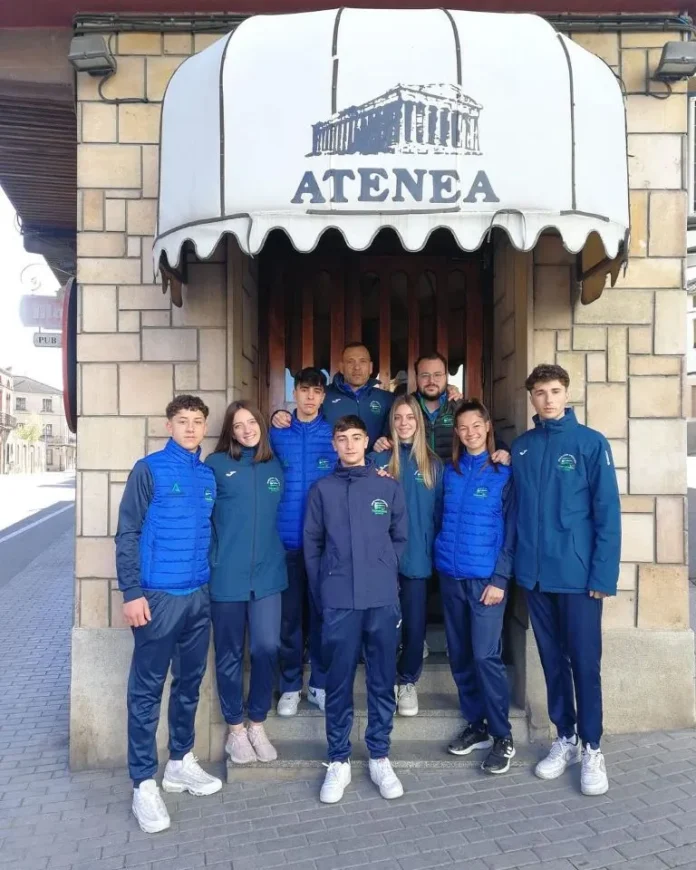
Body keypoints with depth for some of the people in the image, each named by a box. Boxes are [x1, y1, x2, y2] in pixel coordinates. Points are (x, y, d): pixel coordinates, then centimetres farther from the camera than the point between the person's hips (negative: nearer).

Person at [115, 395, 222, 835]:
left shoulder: (209, 476, 9)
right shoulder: (149, 469, -6)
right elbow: (127, 533, -8)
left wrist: (211, 582, 11)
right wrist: (132, 591, -13)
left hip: (199, 595, 6)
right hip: (159, 595, -5)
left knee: (190, 681, 16)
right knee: (148, 689, 3)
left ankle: (181, 762, 32)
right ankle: (144, 783, 15)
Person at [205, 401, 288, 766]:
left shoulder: (275, 467, 9)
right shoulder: (216, 464, -2)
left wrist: (276, 553, 13)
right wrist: (210, 558, -7)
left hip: (268, 573, 3)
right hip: (226, 574, -2)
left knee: (267, 649, 0)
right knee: (230, 654, 9)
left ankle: (257, 724, 22)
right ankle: (235, 729, 27)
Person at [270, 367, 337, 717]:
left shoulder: (335, 436, 0)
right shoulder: (277, 435, 3)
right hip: (287, 540, 1)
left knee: (323, 614, 10)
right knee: (289, 616, 8)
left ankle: (320, 684, 25)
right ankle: (290, 686, 24)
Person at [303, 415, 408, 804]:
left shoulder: (390, 487, 5)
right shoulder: (322, 489, 4)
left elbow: (400, 538, 10)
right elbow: (311, 544, 5)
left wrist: (384, 574, 5)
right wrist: (322, 592, 3)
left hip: (383, 599, 1)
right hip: (338, 601, -1)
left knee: (383, 681, 9)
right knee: (339, 683, 7)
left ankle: (380, 758, 24)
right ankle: (338, 761, 21)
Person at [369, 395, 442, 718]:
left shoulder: (433, 464, 5)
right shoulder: (378, 459, 0)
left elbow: (439, 511, 7)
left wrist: (435, 548, 2)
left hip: (417, 556, 1)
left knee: (415, 622, 9)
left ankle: (408, 682, 29)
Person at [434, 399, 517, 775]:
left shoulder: (504, 472, -4)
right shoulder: (450, 471, 8)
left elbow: (511, 528, -6)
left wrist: (500, 578, -11)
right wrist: (441, 557, 2)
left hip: (485, 576, -4)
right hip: (450, 574, 5)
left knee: (485, 656, -6)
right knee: (459, 655, 10)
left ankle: (503, 736, 8)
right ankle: (476, 724, 24)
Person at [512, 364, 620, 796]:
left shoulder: (592, 443, -6)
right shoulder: (521, 447, 6)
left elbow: (607, 512, -8)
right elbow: (516, 510, 8)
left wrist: (603, 574, -12)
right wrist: (516, 564, 1)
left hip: (578, 575, -3)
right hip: (535, 574, 4)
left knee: (585, 663, 7)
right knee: (553, 660, 15)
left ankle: (592, 748, 24)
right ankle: (565, 739, 31)